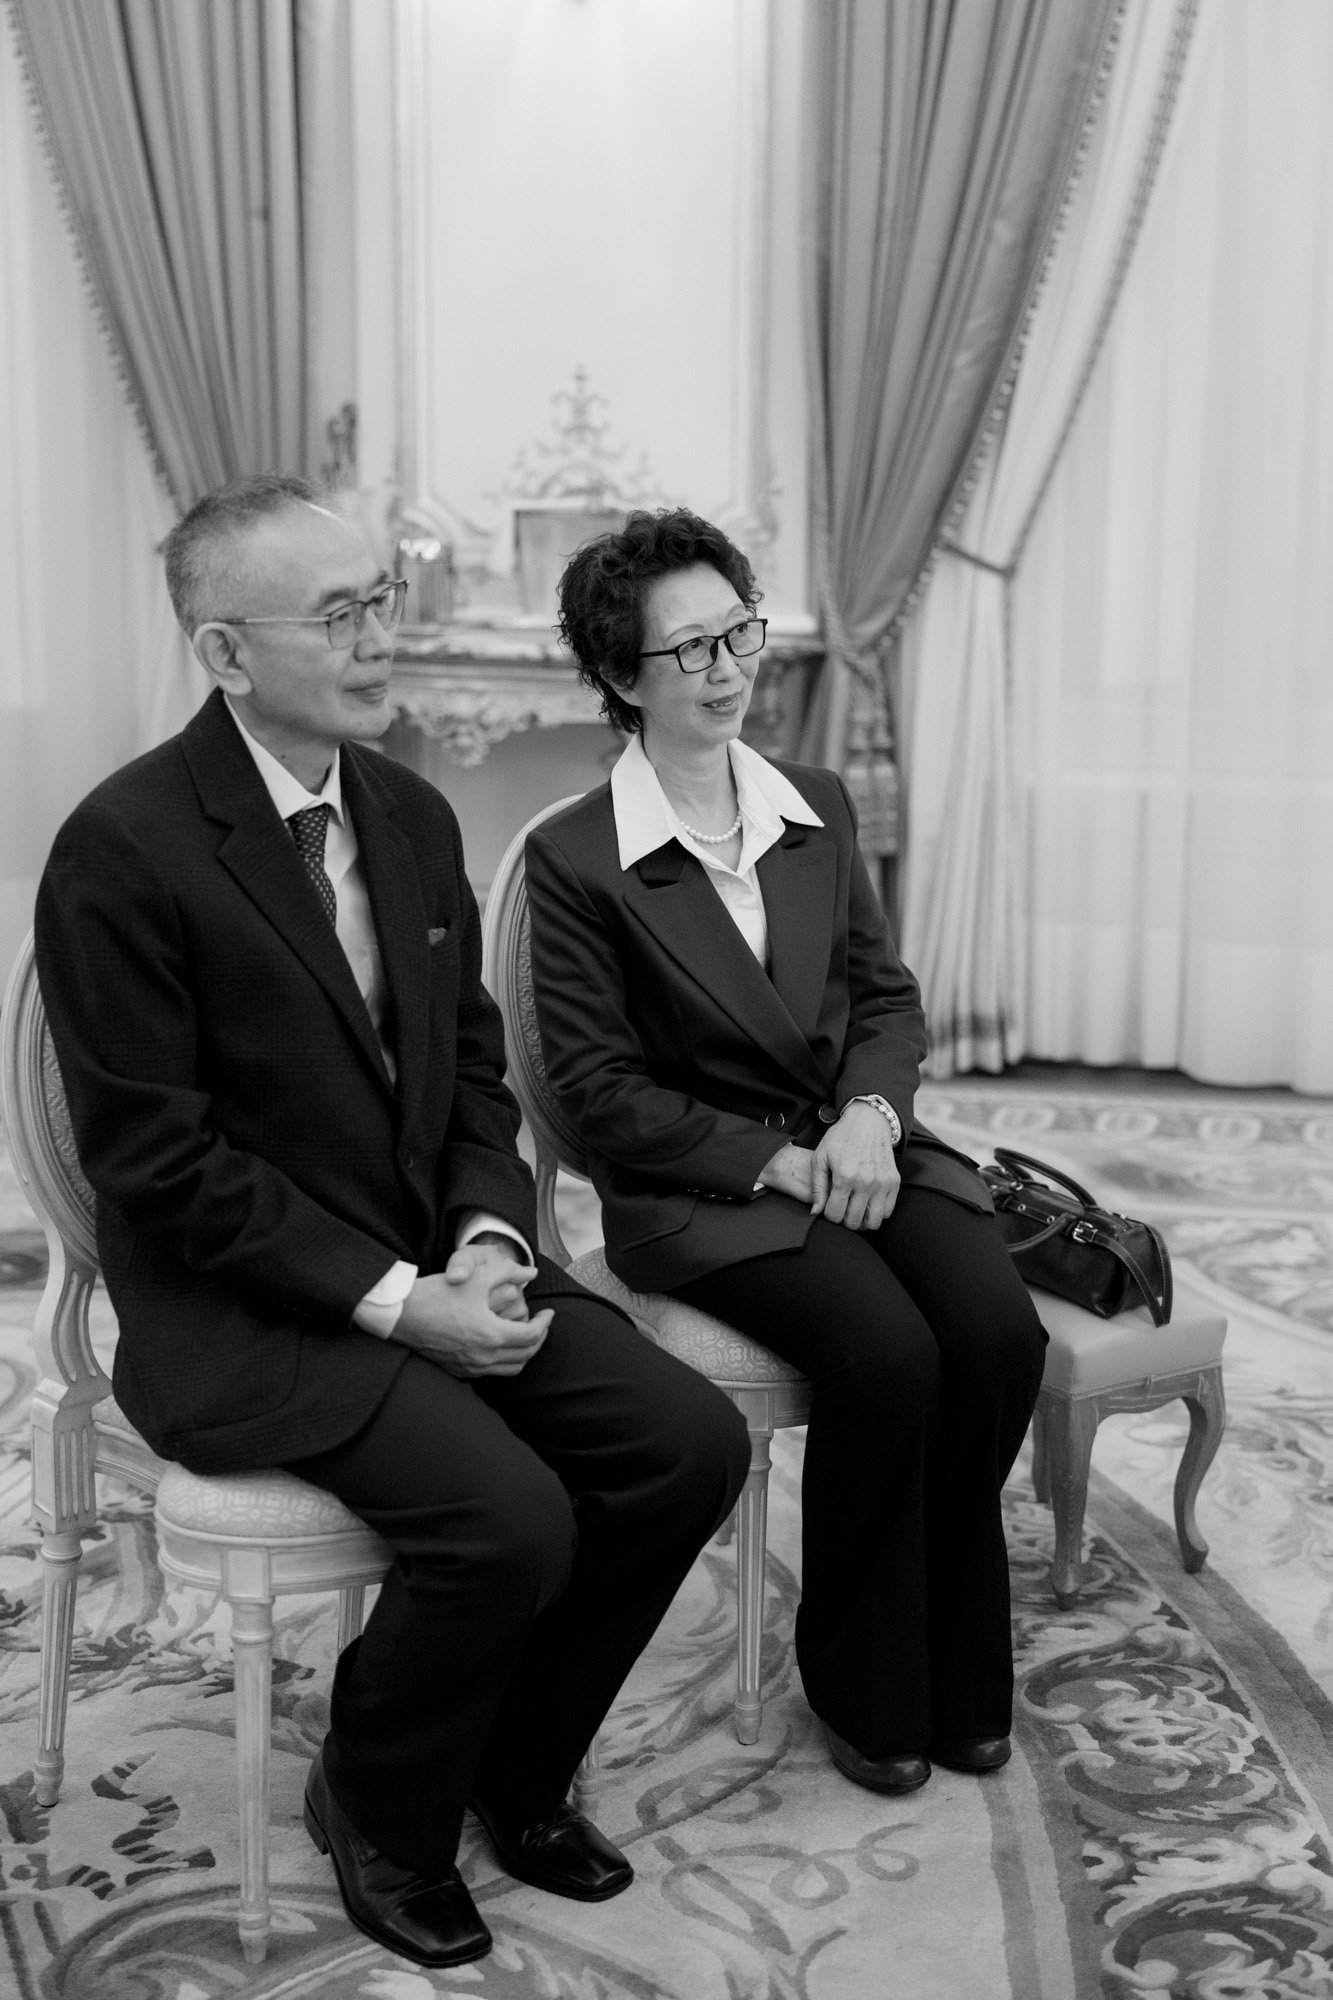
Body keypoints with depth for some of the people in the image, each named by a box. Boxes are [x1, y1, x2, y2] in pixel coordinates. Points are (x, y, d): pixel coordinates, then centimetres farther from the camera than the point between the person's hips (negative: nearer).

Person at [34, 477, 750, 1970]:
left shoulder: (414, 815, 7)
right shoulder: (123, 850, -16)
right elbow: (157, 1161, -17)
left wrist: (486, 1238, -6)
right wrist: (394, 1300, -20)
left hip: (436, 1265, 7)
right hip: (241, 1312, -7)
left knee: (691, 1445, -7)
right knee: (509, 1519, -26)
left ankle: (514, 1770, 16)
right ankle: (375, 1805, 7)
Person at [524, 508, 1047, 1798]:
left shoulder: (819, 809, 10)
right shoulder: (576, 858, -6)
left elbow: (888, 996, 11)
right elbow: (601, 1090, -8)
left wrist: (869, 1115, -10)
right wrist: (779, 1160, -16)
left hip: (860, 1148, 5)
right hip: (697, 1188, -5)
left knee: (999, 1331, -21)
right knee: (887, 1354, -28)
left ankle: (958, 1668, 1)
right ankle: (863, 1688, -2)